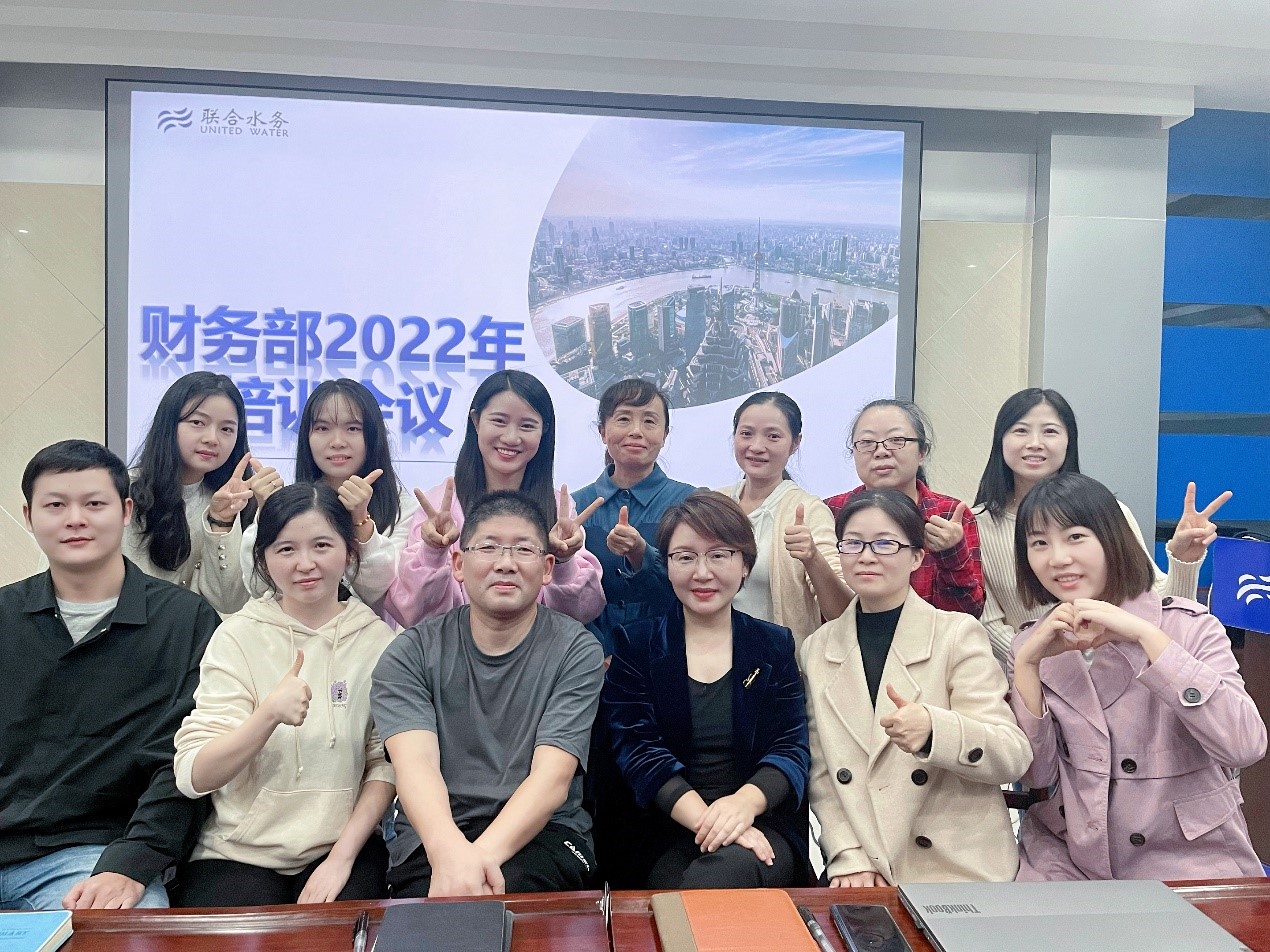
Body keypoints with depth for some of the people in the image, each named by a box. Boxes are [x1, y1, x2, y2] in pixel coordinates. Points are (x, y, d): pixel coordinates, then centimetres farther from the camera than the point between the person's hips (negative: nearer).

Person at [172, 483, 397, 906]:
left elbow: (386, 764, 1)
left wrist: (342, 856, -11)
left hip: (343, 846, 1)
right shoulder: (238, 636, -3)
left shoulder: (378, 640, 0)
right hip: (236, 855, 0)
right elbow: (193, 778, -11)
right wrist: (270, 712, -28)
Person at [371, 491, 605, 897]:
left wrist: (483, 855, -29)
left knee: (511, 889, -33)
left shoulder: (576, 651, -1)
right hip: (433, 837, 0)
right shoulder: (410, 654, 2)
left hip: (542, 832, 0)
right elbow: (416, 765, -14)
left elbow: (553, 776, -12)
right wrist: (450, 851, -34)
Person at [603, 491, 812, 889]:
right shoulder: (635, 645, 7)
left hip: (762, 828, 1)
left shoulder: (774, 645, 11)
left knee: (726, 874, -34)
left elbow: (792, 748, 2)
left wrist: (744, 802, -21)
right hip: (664, 834, -1)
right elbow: (636, 749, -4)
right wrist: (705, 818, -20)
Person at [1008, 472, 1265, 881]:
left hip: (1185, 855, -2)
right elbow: (1036, 775, -5)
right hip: (1067, 856, 2)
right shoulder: (1032, 644, 1)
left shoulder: (1189, 626, -8)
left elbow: (1245, 746, -22)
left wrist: (1147, 635, -26)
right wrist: (1026, 663, -16)